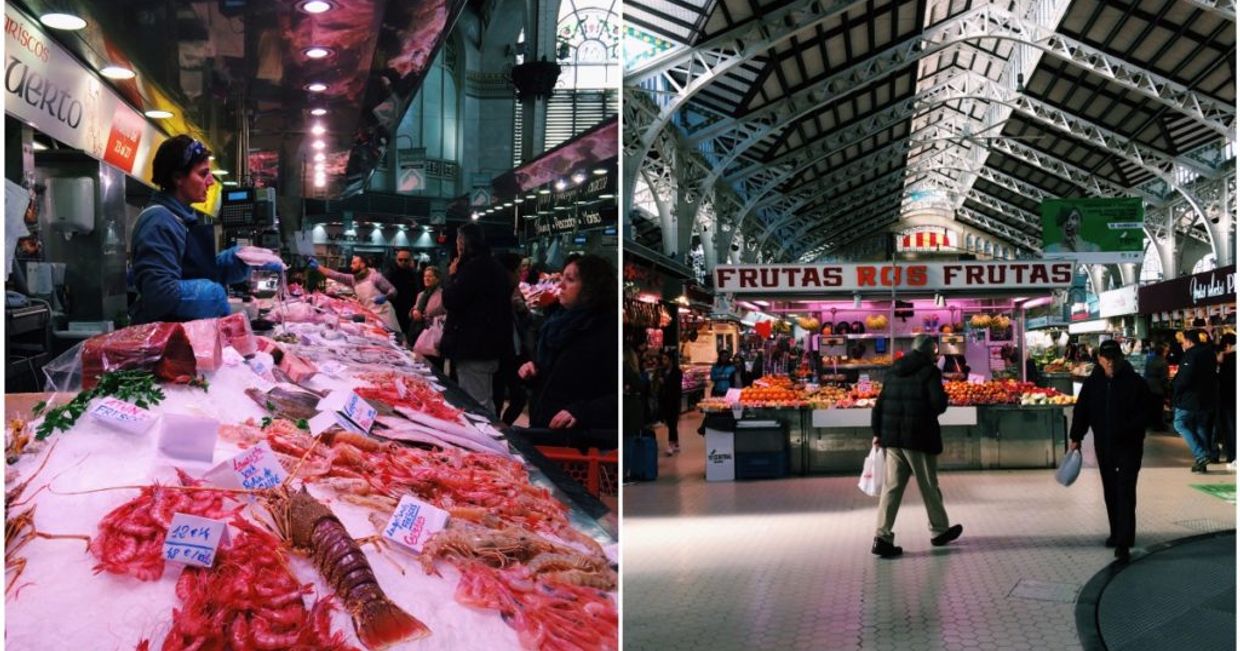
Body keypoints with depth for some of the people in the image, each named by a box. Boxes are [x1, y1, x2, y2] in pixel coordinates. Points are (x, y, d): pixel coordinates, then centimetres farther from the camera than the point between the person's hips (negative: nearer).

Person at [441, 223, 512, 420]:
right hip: (487, 345, 10)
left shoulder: (475, 266, -16)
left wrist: (452, 275, -3)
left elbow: (450, 300, -15)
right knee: (484, 403, 16)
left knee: (477, 405, -8)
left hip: (473, 347, -10)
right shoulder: (492, 265, 16)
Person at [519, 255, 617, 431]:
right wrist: (533, 369, 3)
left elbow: (619, 397, -22)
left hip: (578, 437, -8)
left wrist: (580, 412, -32)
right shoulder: (562, 321, 9)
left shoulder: (609, 333, -16)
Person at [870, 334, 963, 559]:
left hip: (892, 438, 5)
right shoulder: (930, 372, -8)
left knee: (892, 487, 4)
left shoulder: (895, 372, 11)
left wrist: (877, 432, 14)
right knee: (928, 486, 11)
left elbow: (880, 403, 10)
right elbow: (939, 404, -15)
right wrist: (943, 396, 7)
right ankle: (939, 530, 27)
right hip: (920, 438, -5)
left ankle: (883, 537, -3)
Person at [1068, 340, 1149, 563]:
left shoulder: (1134, 382, -8)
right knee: (1110, 492, 15)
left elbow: (1146, 412, -7)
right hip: (1103, 446, 4)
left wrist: (1128, 430, -20)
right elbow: (1081, 410, 7)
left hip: (1129, 446, -4)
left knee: (1125, 493, -10)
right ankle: (1117, 532, 31)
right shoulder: (1092, 383, 2)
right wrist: (1076, 438, 3)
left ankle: (1123, 543, -12)